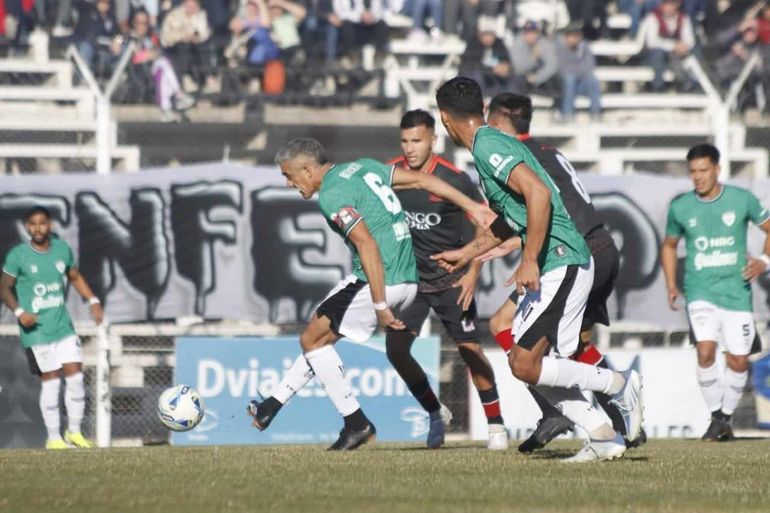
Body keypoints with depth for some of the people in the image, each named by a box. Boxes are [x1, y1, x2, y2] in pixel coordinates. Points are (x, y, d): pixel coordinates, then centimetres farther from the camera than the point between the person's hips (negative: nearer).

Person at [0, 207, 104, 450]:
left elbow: (75, 276, 20)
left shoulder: (62, 249, 5)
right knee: (50, 380, -3)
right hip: (36, 329, -4)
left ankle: (74, 432, 14)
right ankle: (54, 438, 8)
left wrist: (93, 300, 7)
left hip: (63, 325, 4)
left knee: (75, 375, -1)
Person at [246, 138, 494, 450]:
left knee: (312, 340, 2)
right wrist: (473, 207, 18)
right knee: (320, 336, 19)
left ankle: (356, 423, 1)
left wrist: (380, 306, -23)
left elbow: (368, 245, -22)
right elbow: (422, 179, 15)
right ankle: (273, 406, 26)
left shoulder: (332, 195, -13)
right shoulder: (363, 167, 14)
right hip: (409, 281, 10)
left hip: (378, 282, -10)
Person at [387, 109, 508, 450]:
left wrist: (473, 273, -14)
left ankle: (496, 425, 5)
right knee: (395, 348, -9)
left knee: (470, 350, -9)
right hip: (408, 278, 3)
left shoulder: (454, 180, -15)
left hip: (452, 279, -3)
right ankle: (436, 413, 12)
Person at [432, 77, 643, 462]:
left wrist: (529, 262, -26)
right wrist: (467, 253, 40)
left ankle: (618, 384, -4)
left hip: (561, 265, -10)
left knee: (524, 364, -12)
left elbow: (538, 192, -27)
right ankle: (603, 436, 11)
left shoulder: (488, 146, -13)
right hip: (561, 266, 10)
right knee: (538, 363, 11)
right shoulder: (491, 144, 18)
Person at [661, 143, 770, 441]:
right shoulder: (680, 207, 2)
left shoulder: (742, 199, -2)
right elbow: (669, 245, 18)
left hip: (736, 291, 0)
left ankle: (727, 417, 21)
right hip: (700, 291, 0)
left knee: (738, 360, -1)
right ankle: (716, 418, -6)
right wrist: (671, 286, 8)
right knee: (705, 350, -21)